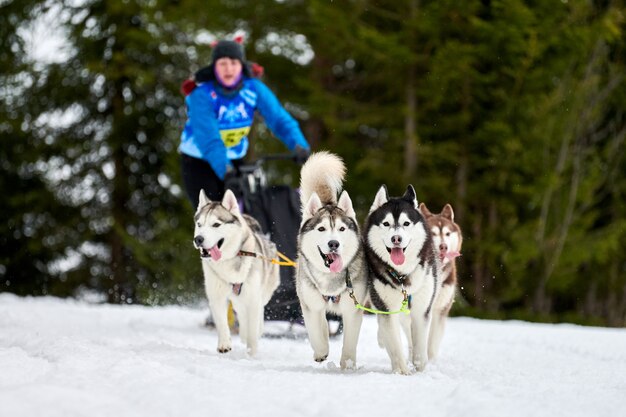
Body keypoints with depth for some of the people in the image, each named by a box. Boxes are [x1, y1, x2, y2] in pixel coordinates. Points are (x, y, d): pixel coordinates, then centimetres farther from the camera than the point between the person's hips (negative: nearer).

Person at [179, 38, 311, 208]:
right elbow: (208, 138, -35)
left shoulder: (253, 88, -14)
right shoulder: (201, 95, -26)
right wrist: (224, 169, -49)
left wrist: (299, 145, -38)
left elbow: (279, 119, -21)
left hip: (234, 160, 4)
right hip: (198, 162, -4)